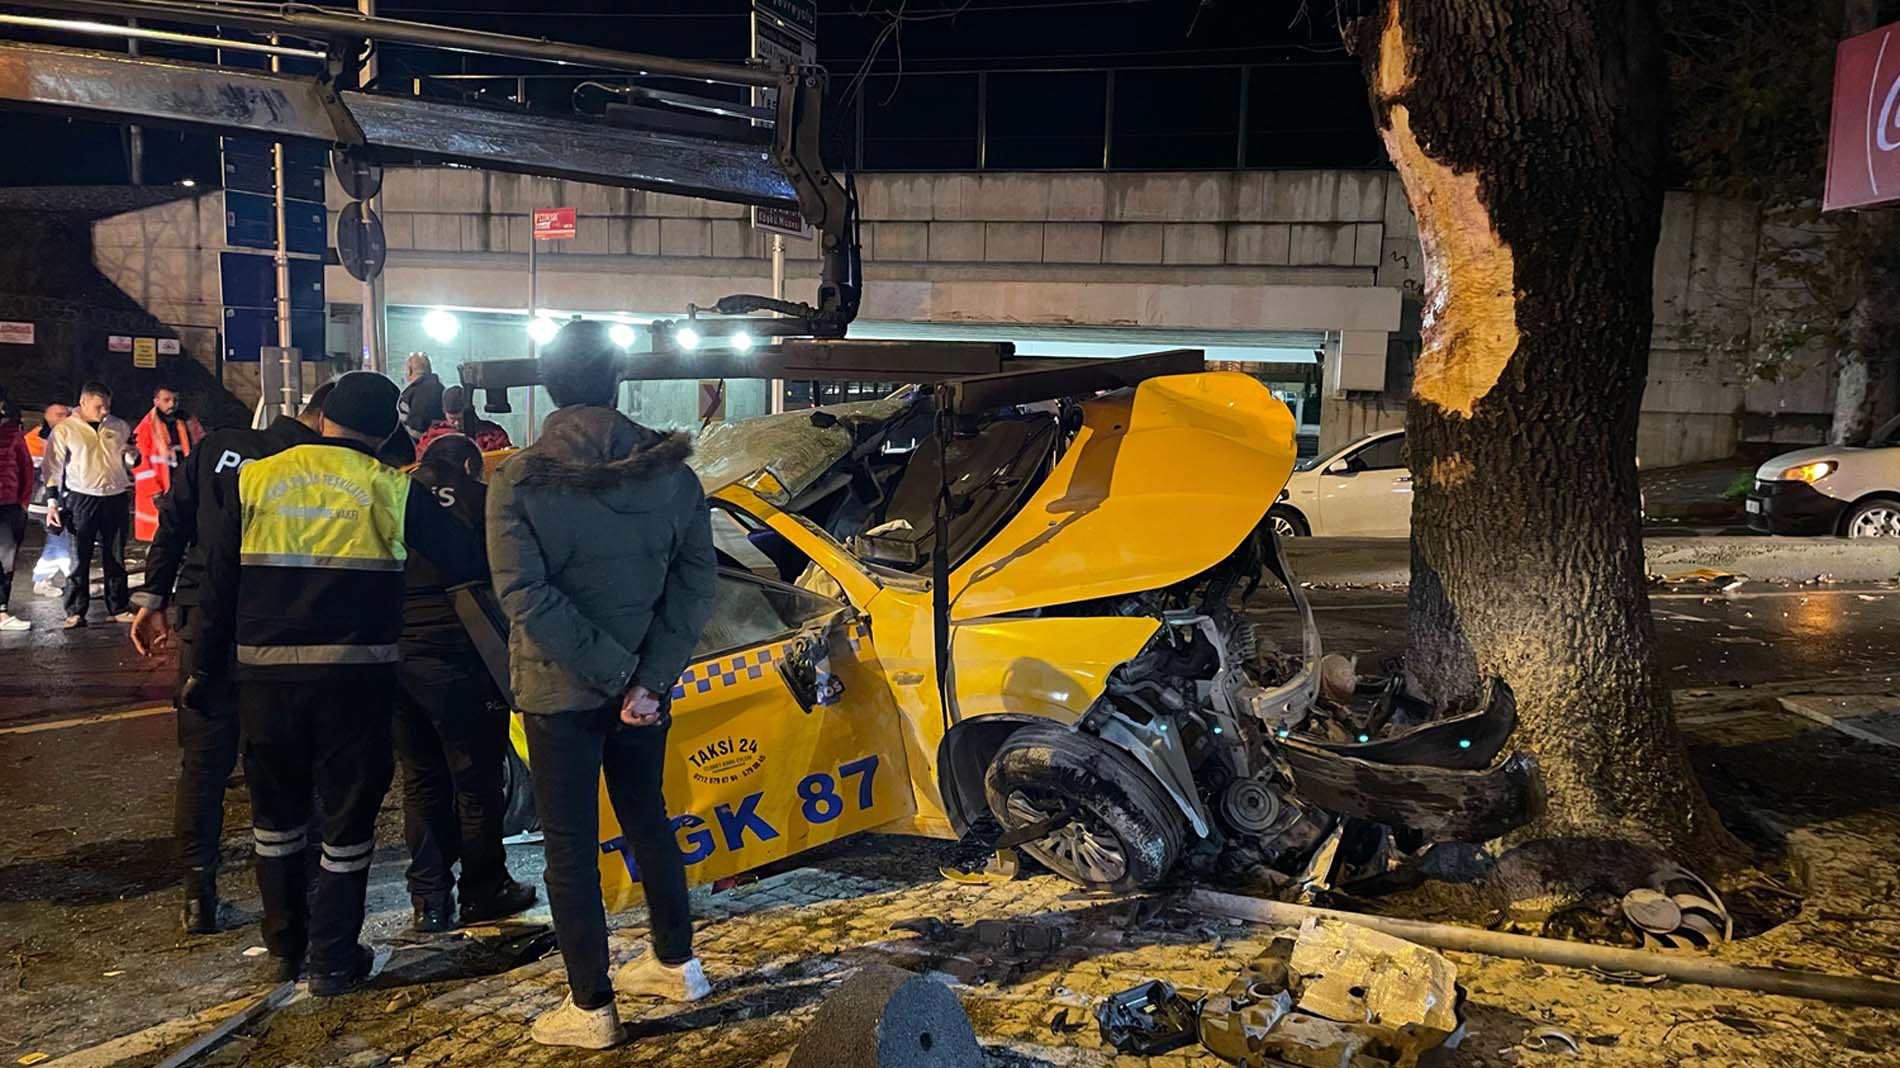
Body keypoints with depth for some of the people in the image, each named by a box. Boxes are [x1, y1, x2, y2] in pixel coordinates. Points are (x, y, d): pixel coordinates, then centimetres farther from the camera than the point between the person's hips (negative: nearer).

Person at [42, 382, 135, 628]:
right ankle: (75, 612, 4)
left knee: (115, 557, 9)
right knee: (80, 557, -1)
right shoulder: (65, 429, -2)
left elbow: (132, 462, 17)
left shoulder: (119, 427, 8)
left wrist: (131, 453, -7)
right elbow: (53, 468, 1)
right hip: (82, 499, -3)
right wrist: (52, 502, -4)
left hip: (116, 498, 3)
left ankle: (118, 607, 16)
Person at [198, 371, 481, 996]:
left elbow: (218, 582, 5)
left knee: (276, 813, 19)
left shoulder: (257, 480, 4)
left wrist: (205, 665, 13)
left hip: (266, 671, 3)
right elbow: (462, 563, -6)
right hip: (355, 673, -2)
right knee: (348, 817, 10)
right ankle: (333, 960, 16)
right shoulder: (391, 489, -2)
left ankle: (284, 946, 31)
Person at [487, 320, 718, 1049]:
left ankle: (590, 1008, 18)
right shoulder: (669, 470, -5)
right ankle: (676, 964, 35)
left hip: (559, 690, -3)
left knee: (570, 845, 9)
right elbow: (695, 581, -9)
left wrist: (613, 670, -16)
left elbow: (524, 597, -19)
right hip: (643, 687, 4)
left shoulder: (518, 480, -12)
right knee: (648, 821, 21)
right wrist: (648, 678, -12)